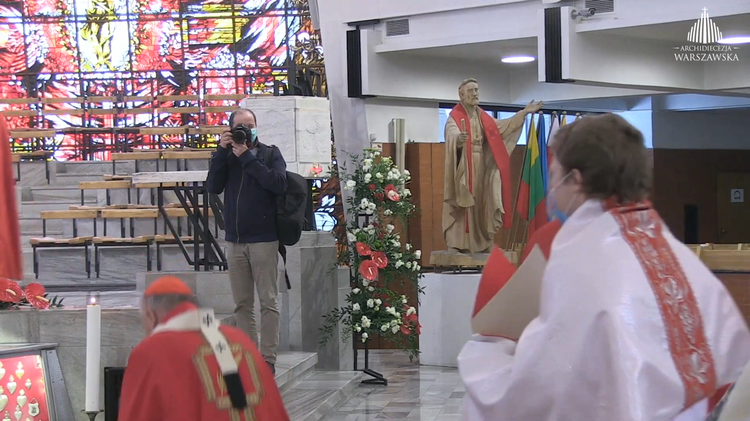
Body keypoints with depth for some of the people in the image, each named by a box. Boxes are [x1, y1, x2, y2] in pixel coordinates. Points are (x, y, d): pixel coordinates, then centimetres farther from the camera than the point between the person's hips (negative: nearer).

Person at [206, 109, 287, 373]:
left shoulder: (270, 154, 4)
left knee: (268, 302, -4)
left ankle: (268, 358, -3)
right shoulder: (228, 157, 12)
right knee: (242, 304, 6)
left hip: (264, 239, -4)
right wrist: (221, 152, -6)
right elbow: (213, 188, -1)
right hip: (235, 240, 4)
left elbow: (279, 184, -13)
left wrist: (247, 158, -12)